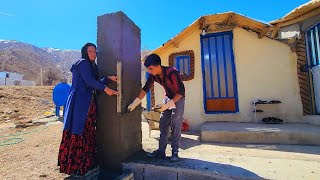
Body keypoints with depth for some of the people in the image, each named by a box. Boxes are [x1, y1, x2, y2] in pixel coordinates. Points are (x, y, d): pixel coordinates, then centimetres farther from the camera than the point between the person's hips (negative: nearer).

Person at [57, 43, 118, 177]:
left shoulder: (92, 66, 21)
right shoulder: (83, 63, -5)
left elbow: (95, 83, 16)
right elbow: (89, 81, -15)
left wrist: (109, 79, 7)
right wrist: (105, 89, -10)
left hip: (88, 103, 9)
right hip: (79, 102, -8)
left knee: (87, 133, 8)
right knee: (78, 133, -4)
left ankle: (85, 163, 18)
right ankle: (73, 166, 6)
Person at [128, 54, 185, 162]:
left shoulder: (172, 73, -32)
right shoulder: (153, 75, -14)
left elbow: (180, 92, -28)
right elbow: (145, 89, -8)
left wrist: (167, 105, -32)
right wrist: (134, 104, -13)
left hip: (179, 98, -5)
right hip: (168, 98, 6)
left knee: (176, 125, -8)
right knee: (163, 125, 3)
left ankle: (175, 152, 4)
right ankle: (161, 151, 12)